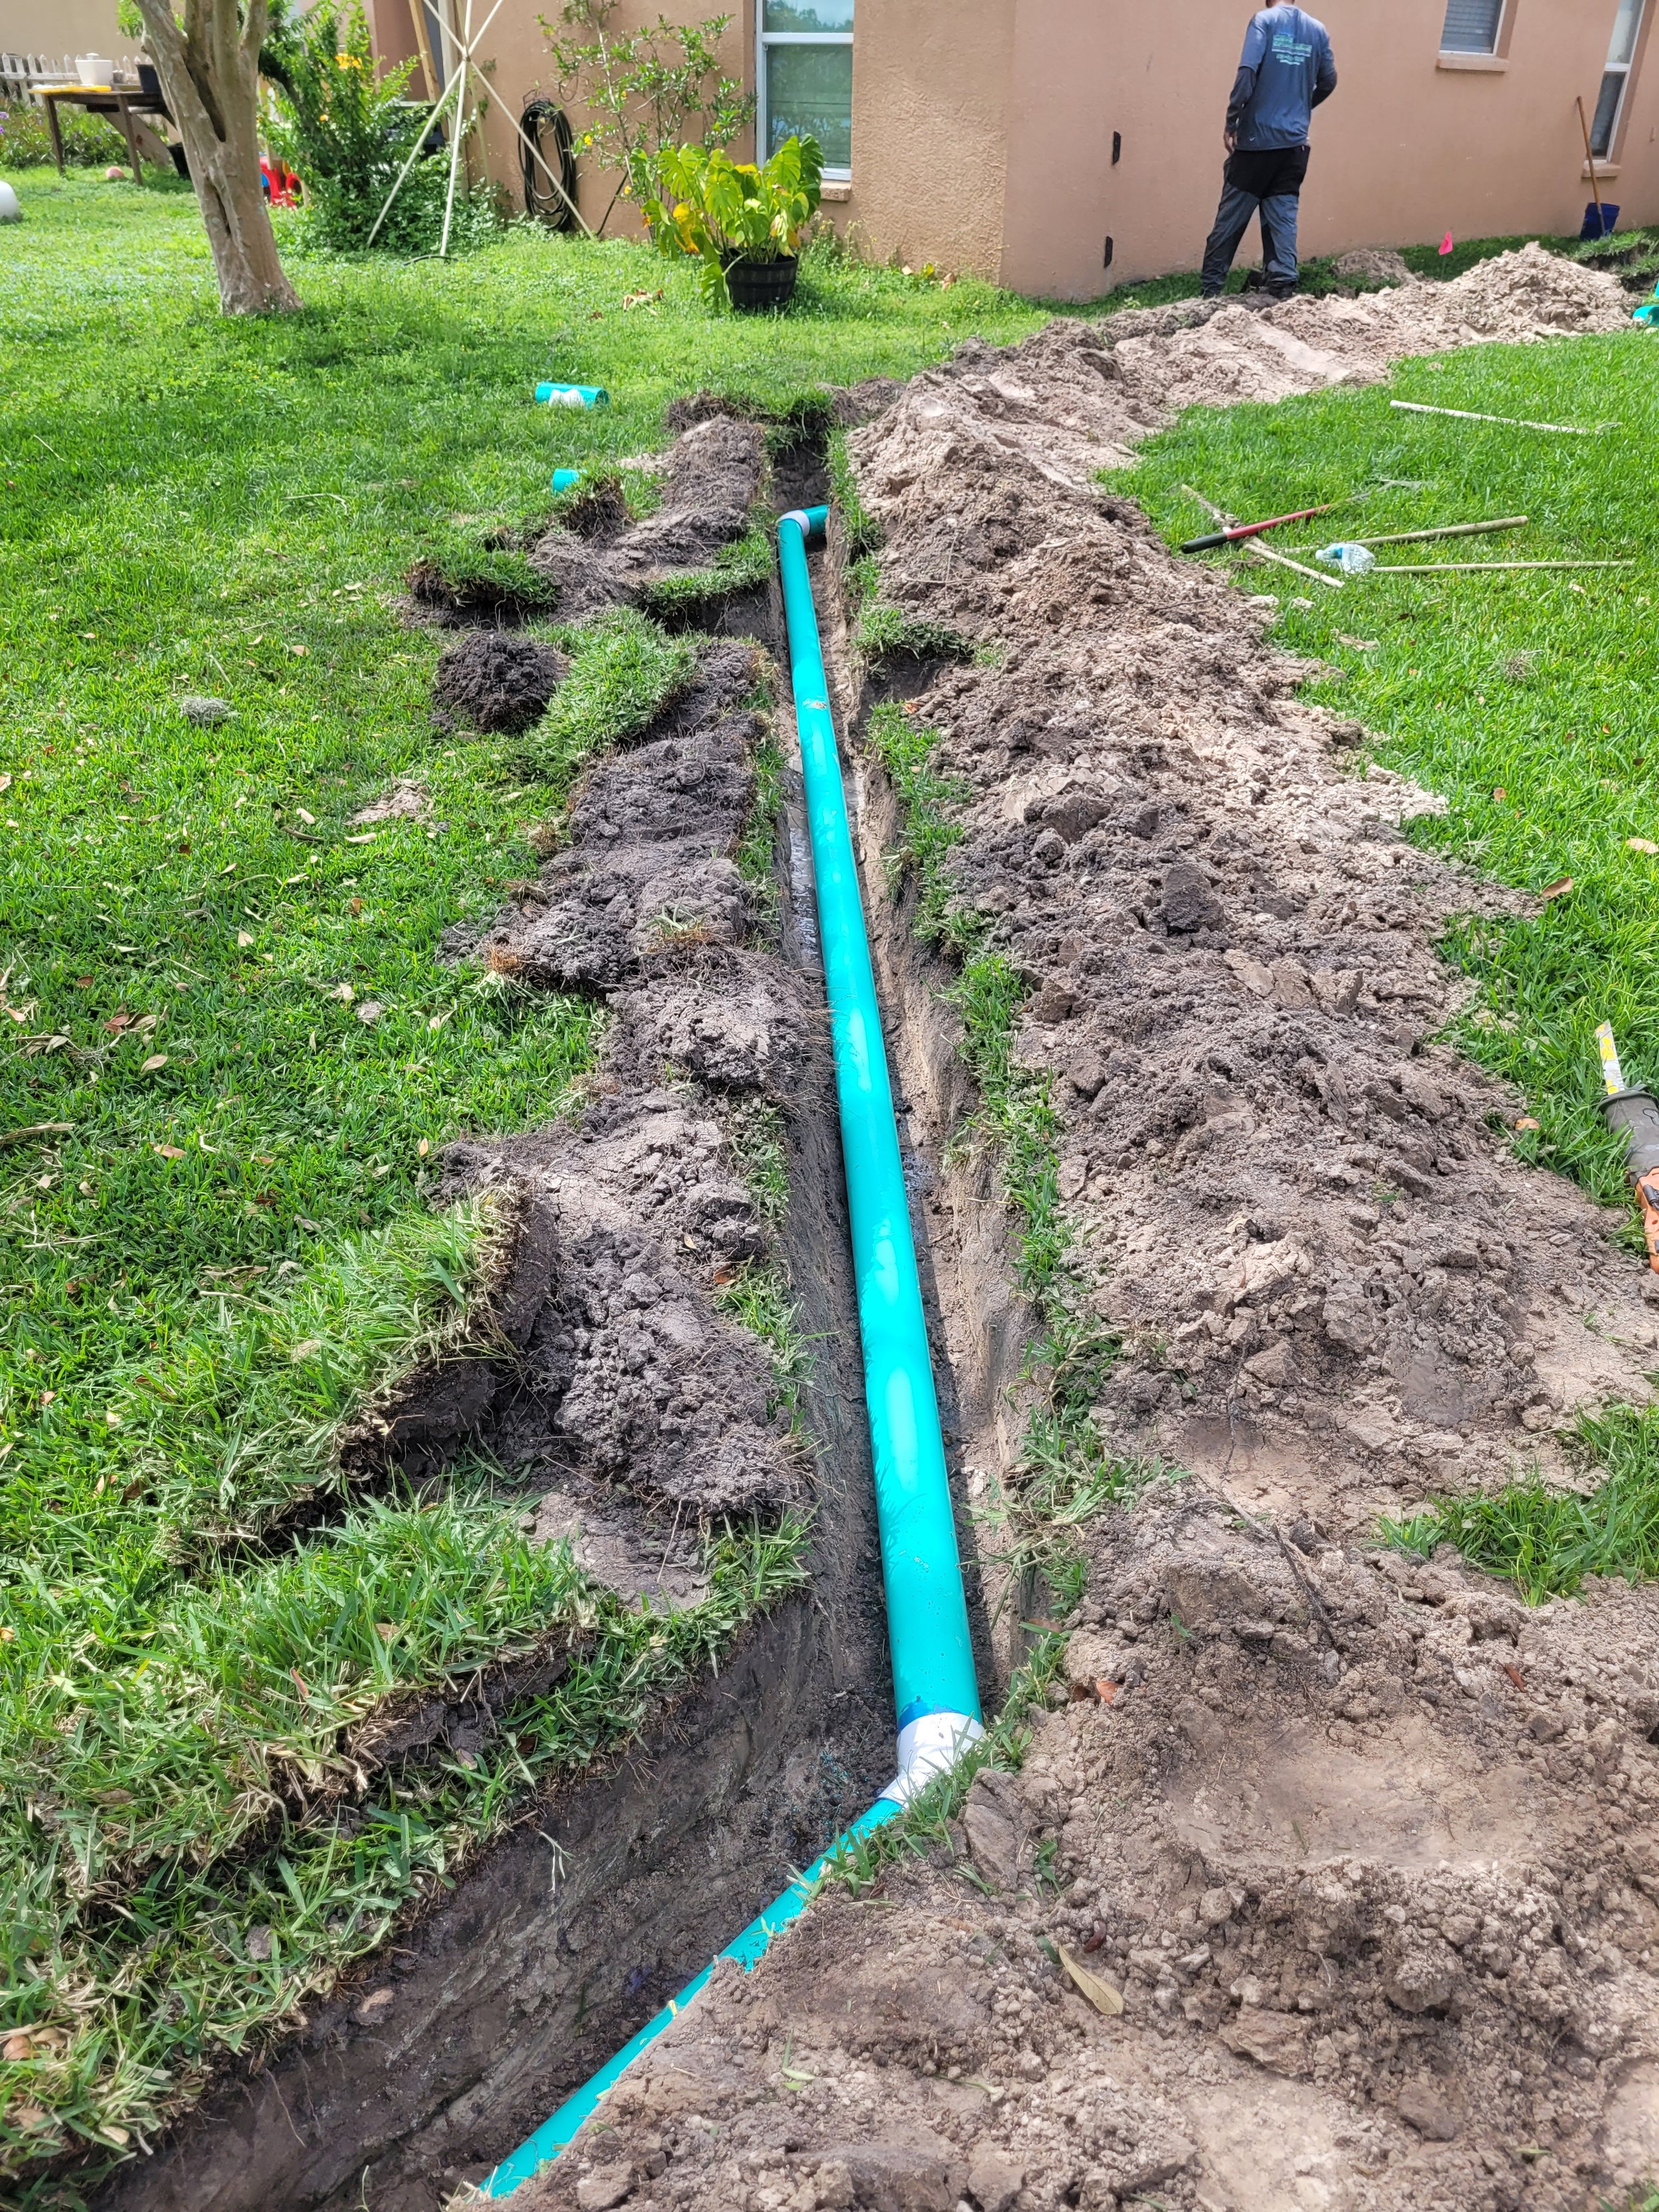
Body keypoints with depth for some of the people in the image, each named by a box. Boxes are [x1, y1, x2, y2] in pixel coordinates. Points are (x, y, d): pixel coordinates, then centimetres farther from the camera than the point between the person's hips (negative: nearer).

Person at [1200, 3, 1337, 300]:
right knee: (1283, 218, 6)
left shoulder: (1264, 20, -4)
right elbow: (1328, 82, 16)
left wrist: (1231, 122, -11)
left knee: (1231, 217, 2)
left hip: (1257, 137, -4)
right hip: (1295, 142, 4)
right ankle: (1284, 287, -4)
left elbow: (1247, 73, -16)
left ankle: (1210, 290, 4)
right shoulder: (1318, 30, 10)